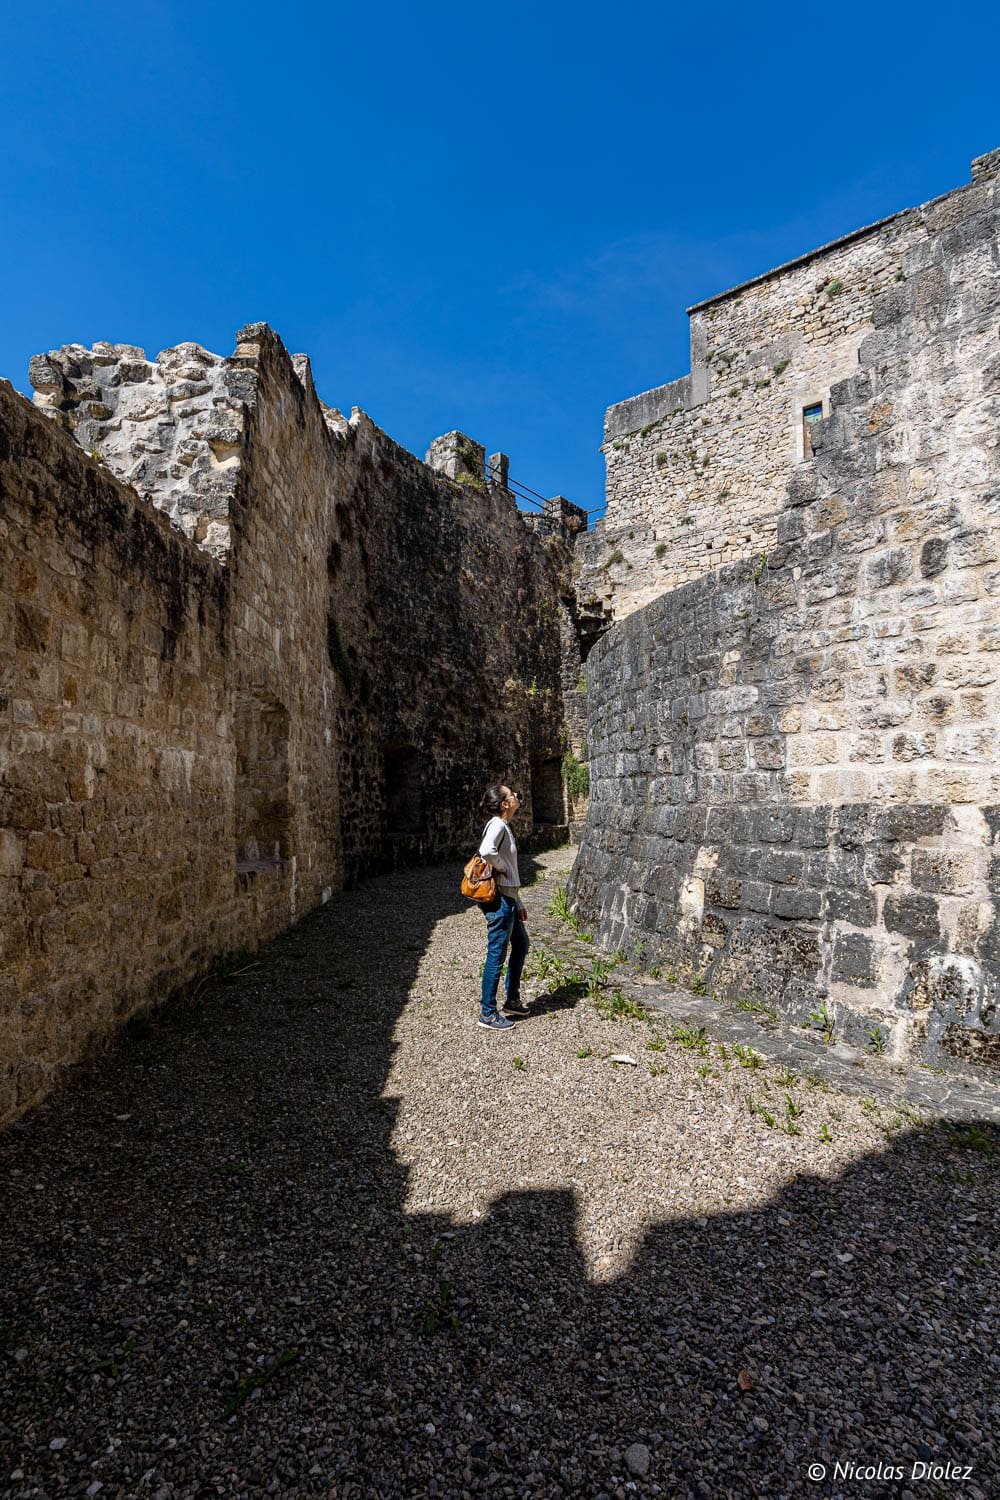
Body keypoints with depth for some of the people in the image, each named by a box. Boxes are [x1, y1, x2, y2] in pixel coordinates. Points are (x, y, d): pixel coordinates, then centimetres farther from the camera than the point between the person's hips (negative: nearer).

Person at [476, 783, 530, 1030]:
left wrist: (518, 904, 20)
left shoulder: (505, 826, 13)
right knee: (496, 956, -2)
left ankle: (512, 1001, 34)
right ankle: (487, 1014, 9)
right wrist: (502, 867, -18)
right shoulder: (497, 825, -16)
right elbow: (486, 852, -38)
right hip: (499, 900, -10)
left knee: (521, 946, 22)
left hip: (509, 899, 10)